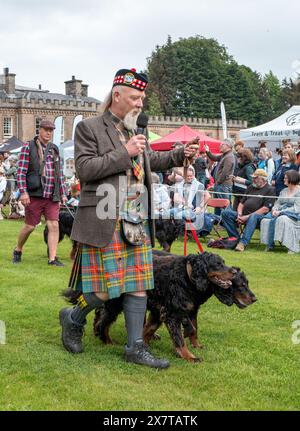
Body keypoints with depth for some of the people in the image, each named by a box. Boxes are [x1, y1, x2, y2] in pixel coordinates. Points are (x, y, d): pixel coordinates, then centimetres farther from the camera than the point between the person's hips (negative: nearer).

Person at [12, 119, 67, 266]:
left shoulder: (55, 150, 14)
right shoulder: (28, 147, -1)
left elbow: (60, 174, 18)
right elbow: (21, 171, -6)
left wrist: (63, 193, 13)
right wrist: (23, 192, -15)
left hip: (52, 197, 4)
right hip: (35, 195, -4)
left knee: (54, 225, -5)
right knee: (30, 226, 2)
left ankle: (52, 258, -1)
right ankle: (18, 250, 26)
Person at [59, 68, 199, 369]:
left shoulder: (135, 131, 15)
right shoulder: (89, 128, -5)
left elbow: (152, 161, 29)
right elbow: (84, 168, -15)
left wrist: (181, 155, 12)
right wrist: (124, 153, -17)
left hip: (138, 222, 7)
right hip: (104, 222, -7)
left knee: (138, 285, 6)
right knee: (105, 289, -5)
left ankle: (135, 347, 14)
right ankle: (72, 319, 24)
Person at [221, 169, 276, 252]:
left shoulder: (270, 190, 2)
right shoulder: (251, 187, 25)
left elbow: (266, 209, -10)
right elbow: (241, 203, 24)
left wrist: (247, 217, -14)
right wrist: (239, 215, 2)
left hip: (259, 215, -7)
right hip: (244, 215, 7)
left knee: (253, 217, -41)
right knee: (226, 213, -13)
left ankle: (243, 242, -47)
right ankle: (236, 238, -17)